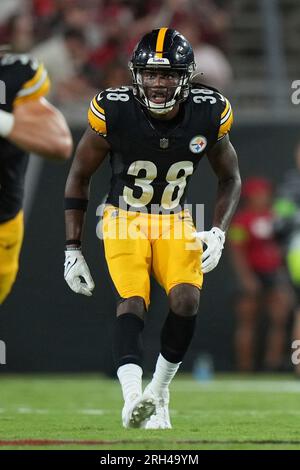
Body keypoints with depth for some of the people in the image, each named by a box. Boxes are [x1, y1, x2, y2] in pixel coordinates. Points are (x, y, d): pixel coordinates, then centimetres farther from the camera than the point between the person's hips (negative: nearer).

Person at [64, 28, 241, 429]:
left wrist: (218, 233, -10)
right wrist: (73, 248, -4)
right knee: (132, 299, -25)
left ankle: (158, 393, 0)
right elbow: (79, 176, -3)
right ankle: (133, 398, -41)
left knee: (186, 300, -20)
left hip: (175, 221, 2)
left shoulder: (208, 115, -13)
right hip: (124, 219, -2)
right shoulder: (113, 112, -19)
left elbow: (230, 178, 6)